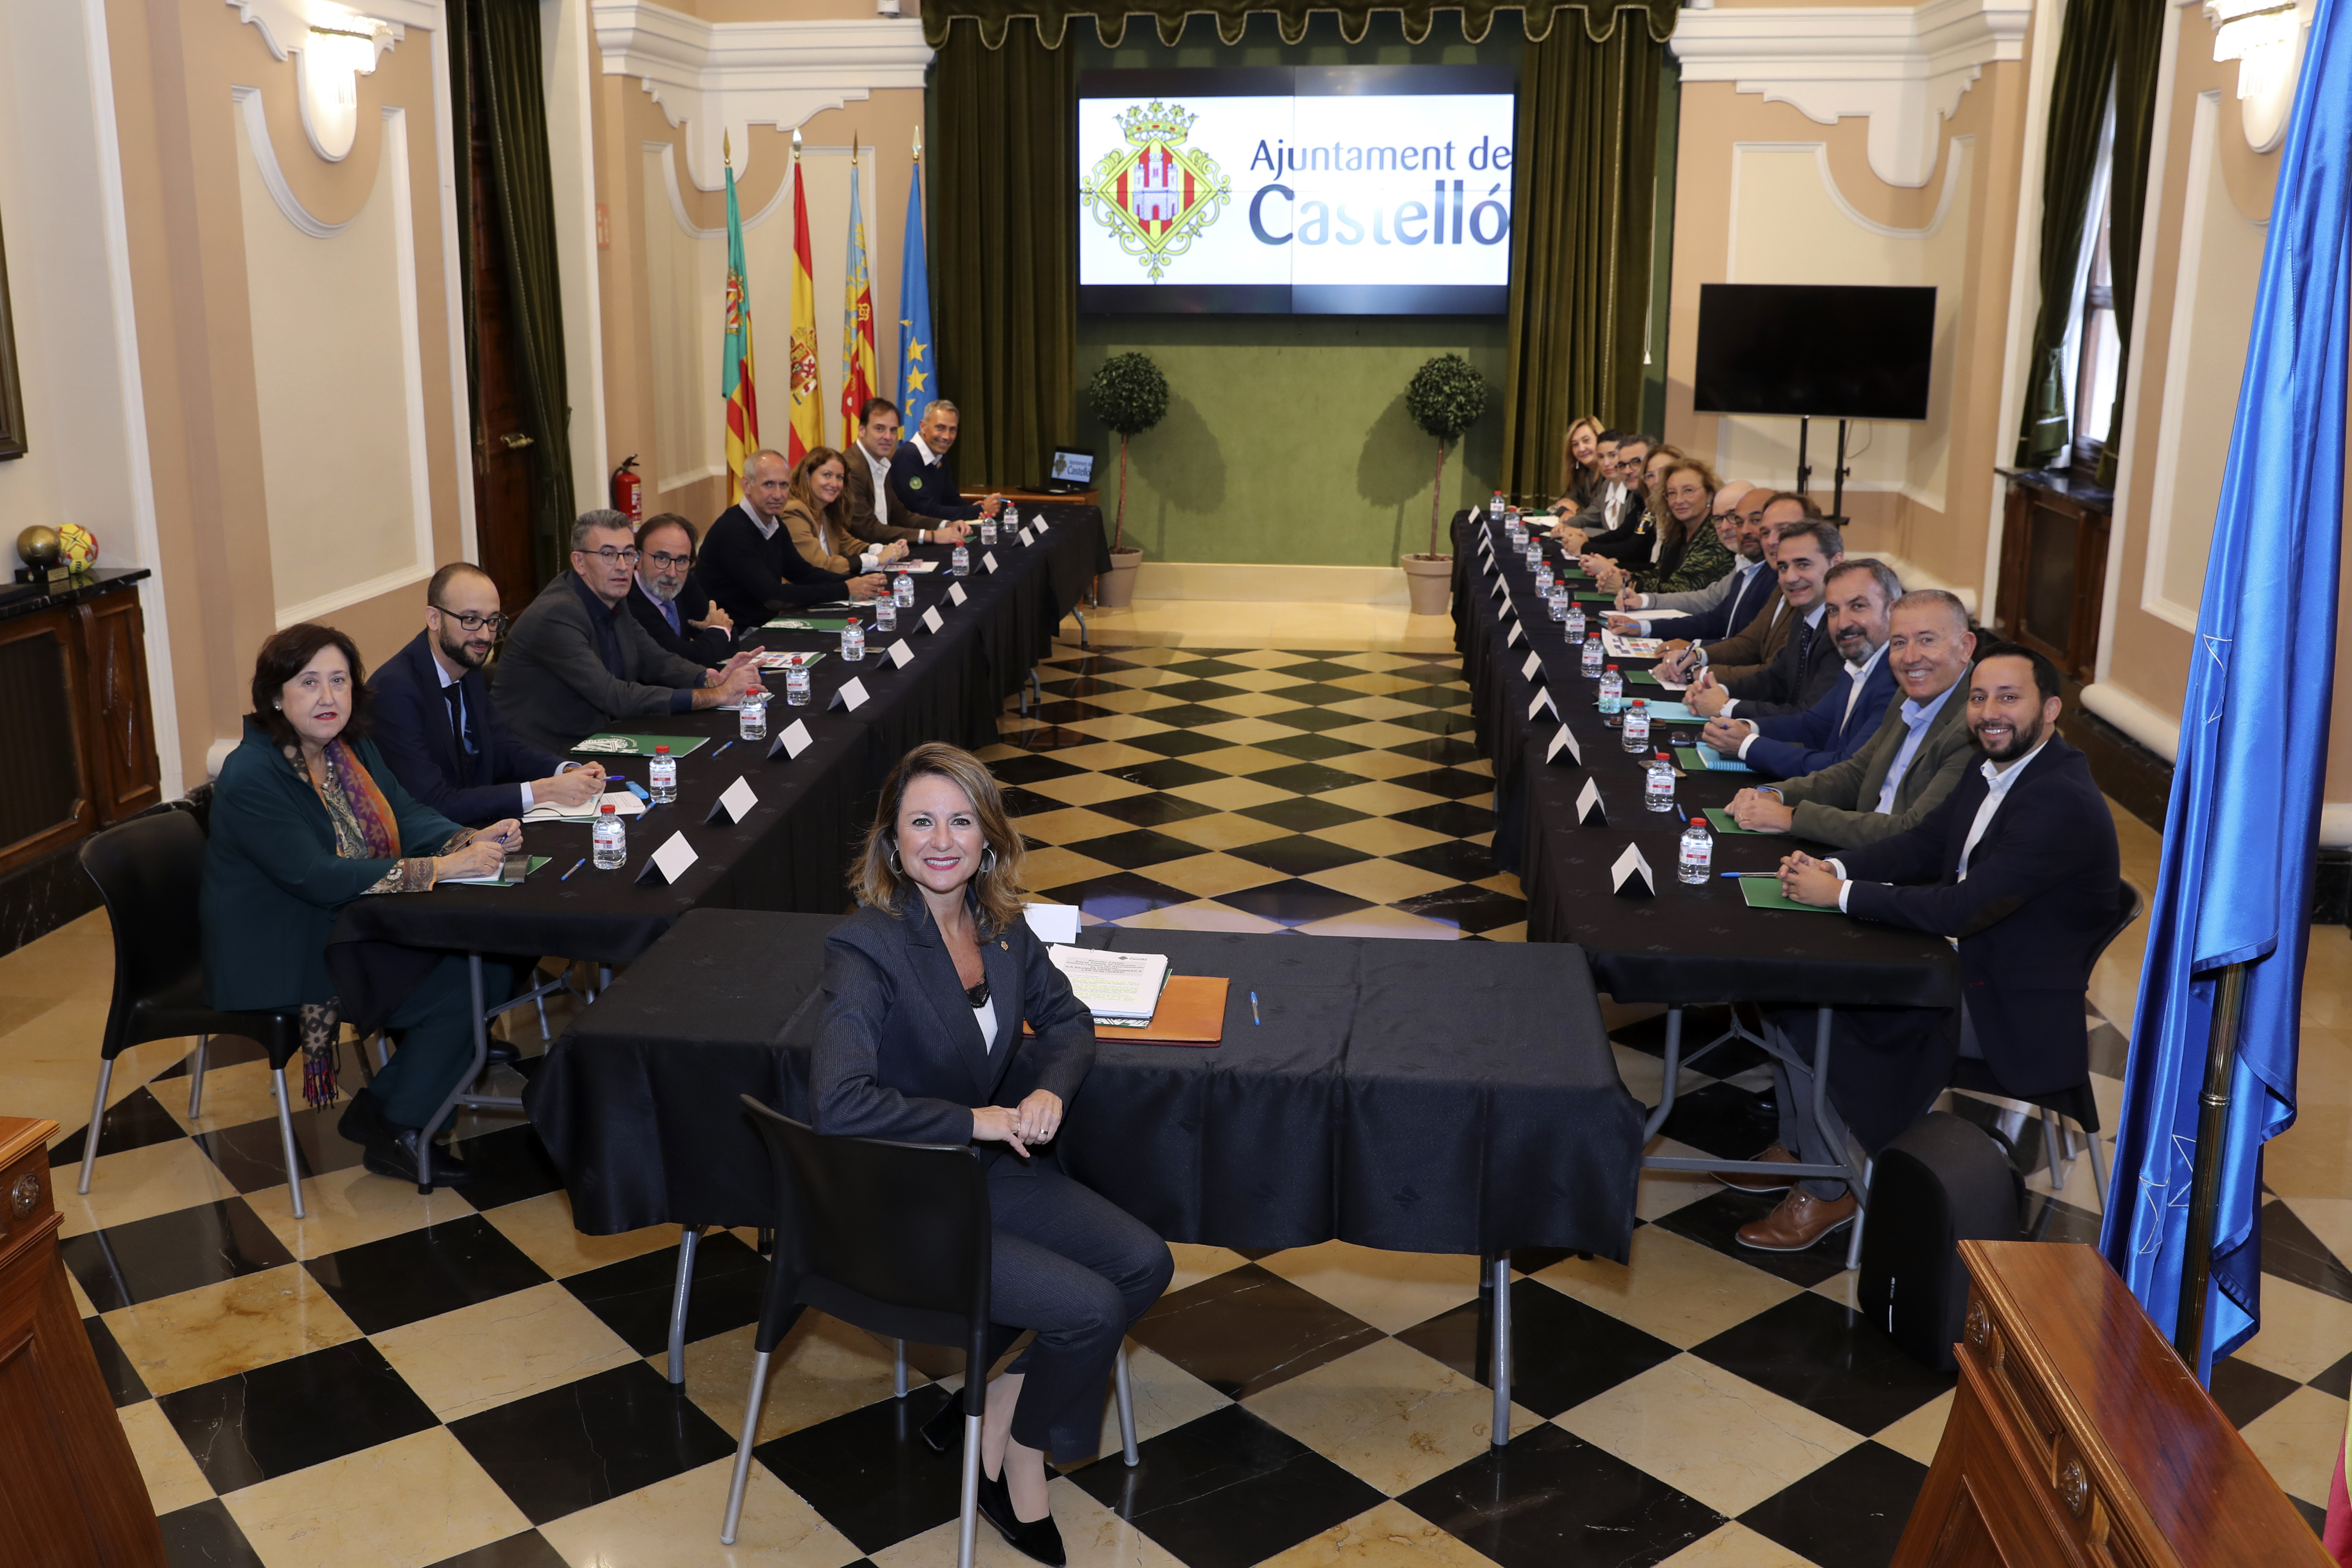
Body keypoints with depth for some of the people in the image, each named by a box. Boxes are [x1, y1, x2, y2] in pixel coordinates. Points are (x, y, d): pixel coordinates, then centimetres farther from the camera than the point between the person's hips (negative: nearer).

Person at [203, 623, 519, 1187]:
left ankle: (381, 1105, 7)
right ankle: (394, 1134, 3)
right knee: (459, 986, -17)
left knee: (494, 961, -9)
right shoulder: (251, 779, -22)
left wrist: (473, 841, -19)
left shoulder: (351, 747, 5)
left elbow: (409, 815, 4)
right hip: (284, 962, -8)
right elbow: (319, 879, -29)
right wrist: (444, 867, -32)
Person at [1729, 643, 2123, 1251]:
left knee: (1815, 1014, -18)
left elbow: (1965, 907, -30)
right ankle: (1796, 1145, 16)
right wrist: (1834, 868, -9)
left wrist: (1842, 895, -23)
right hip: (1961, 965, 9)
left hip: (2010, 1011, -9)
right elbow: (1922, 844, 10)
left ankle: (1827, 1192, 1)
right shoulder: (1993, 768, 5)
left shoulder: (2063, 802, -25)